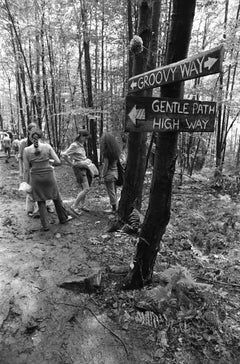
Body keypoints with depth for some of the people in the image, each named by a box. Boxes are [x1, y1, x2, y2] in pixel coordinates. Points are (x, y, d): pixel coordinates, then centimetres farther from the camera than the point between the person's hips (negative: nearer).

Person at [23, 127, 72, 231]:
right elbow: (58, 162, -7)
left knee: (41, 202, 13)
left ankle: (45, 225, 15)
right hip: (49, 176, 0)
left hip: (36, 178, 0)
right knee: (56, 198, 19)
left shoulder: (26, 150, -7)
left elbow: (26, 169, -5)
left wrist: (27, 183, 3)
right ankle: (63, 218, 34)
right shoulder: (47, 146, -8)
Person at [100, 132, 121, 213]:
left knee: (111, 192, 4)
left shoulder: (106, 152, -17)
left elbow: (106, 165, -16)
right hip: (115, 172, 7)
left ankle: (114, 208, 12)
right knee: (114, 191, 17)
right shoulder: (116, 150, 2)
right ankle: (115, 208, 26)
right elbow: (117, 162, 7)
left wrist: (102, 175, -8)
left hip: (109, 173, -7)